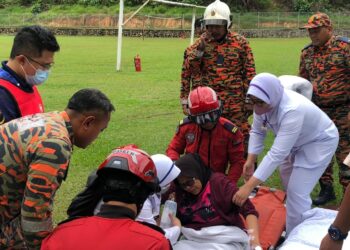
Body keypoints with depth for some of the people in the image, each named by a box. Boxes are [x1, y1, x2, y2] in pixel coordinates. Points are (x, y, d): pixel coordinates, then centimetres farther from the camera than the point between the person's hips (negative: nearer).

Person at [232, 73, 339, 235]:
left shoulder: (292, 111, -43)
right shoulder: (263, 101, -22)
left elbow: (277, 154, -45)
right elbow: (257, 132, -6)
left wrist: (248, 186, -47)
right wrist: (250, 161, -15)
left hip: (319, 142, -8)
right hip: (295, 141, 8)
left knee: (297, 192, -12)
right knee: (288, 182, 23)